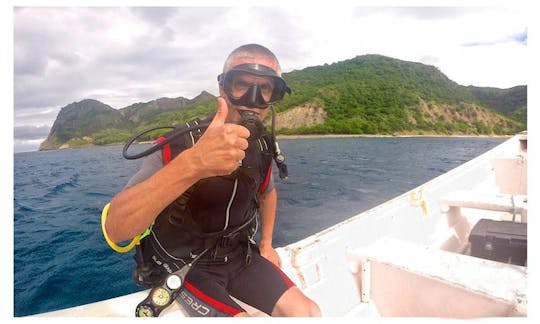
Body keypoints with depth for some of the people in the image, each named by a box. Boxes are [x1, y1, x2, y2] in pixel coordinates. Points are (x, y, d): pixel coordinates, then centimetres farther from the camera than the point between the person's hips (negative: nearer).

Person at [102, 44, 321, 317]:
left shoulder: (262, 147, -6)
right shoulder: (179, 146, -25)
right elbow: (114, 229, -39)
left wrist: (266, 244, 9)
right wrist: (192, 164, -53)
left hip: (238, 255, 5)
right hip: (185, 267, -4)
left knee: (308, 312, -4)